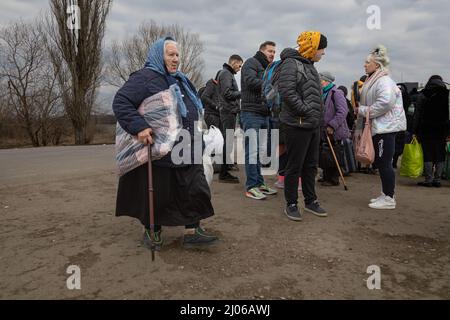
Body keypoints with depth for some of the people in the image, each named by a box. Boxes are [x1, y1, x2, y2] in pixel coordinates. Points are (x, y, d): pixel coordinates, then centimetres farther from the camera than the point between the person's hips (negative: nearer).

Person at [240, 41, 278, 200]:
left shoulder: (268, 69, 25)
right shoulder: (251, 63, 0)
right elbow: (251, 81, -18)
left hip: (264, 114, 8)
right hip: (251, 113, -8)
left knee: (259, 151, 11)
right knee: (252, 151, -7)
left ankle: (259, 183, 17)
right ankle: (251, 187, -3)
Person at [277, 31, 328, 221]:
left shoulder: (310, 66, 20)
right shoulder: (291, 63, -10)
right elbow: (287, 92, -22)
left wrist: (318, 115, 13)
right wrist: (306, 112, -19)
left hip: (313, 125, 9)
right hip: (297, 125, -9)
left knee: (311, 165, 15)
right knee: (295, 166, -1)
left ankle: (310, 201, 28)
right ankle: (291, 204, 12)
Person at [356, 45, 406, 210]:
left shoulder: (384, 80, -13)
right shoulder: (373, 81, 20)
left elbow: (386, 102, -28)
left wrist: (363, 110, -18)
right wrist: (362, 111, 10)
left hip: (385, 127, -10)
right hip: (377, 127, 10)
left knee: (384, 163, -7)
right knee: (380, 162, 14)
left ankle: (389, 199, 2)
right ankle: (386, 194, 24)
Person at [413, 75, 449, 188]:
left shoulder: (422, 95, -1)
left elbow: (417, 114, -3)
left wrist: (415, 131, 0)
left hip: (426, 129, -1)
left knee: (428, 154, 2)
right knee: (440, 155, 8)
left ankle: (428, 180, 1)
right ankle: (437, 180, 10)